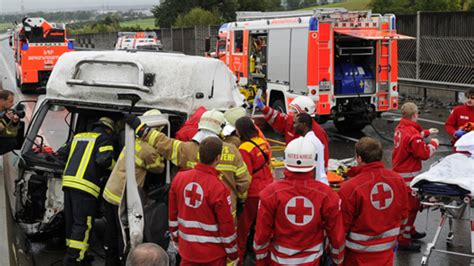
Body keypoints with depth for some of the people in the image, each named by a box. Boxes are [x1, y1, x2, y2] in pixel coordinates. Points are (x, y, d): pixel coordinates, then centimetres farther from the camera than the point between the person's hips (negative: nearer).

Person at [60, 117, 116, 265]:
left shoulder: (78, 136, 25)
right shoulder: (104, 138, 4)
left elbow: (61, 153, 26)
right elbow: (103, 160, -13)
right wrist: (113, 167, 7)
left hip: (68, 182, 7)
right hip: (85, 185, -7)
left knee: (72, 222, 14)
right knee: (82, 225, -4)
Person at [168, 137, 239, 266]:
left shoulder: (179, 178, -7)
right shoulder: (219, 188, -23)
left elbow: (173, 214, 4)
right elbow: (226, 225, -15)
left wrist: (175, 240, 18)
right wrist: (233, 253, -1)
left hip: (187, 248, 4)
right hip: (213, 252, -4)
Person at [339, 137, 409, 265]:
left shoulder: (350, 187, -25)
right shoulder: (398, 180, -9)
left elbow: (342, 224, -16)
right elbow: (403, 214, 5)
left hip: (359, 254, -4)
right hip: (387, 250, 4)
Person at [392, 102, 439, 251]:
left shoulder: (400, 128, 5)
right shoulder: (412, 133, -24)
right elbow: (425, 153, -20)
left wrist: (426, 133, 27)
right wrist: (434, 144, -4)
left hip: (399, 171, 10)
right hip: (408, 176, -10)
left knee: (411, 204, 25)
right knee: (409, 207, -2)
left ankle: (410, 231, 41)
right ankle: (404, 241, 4)